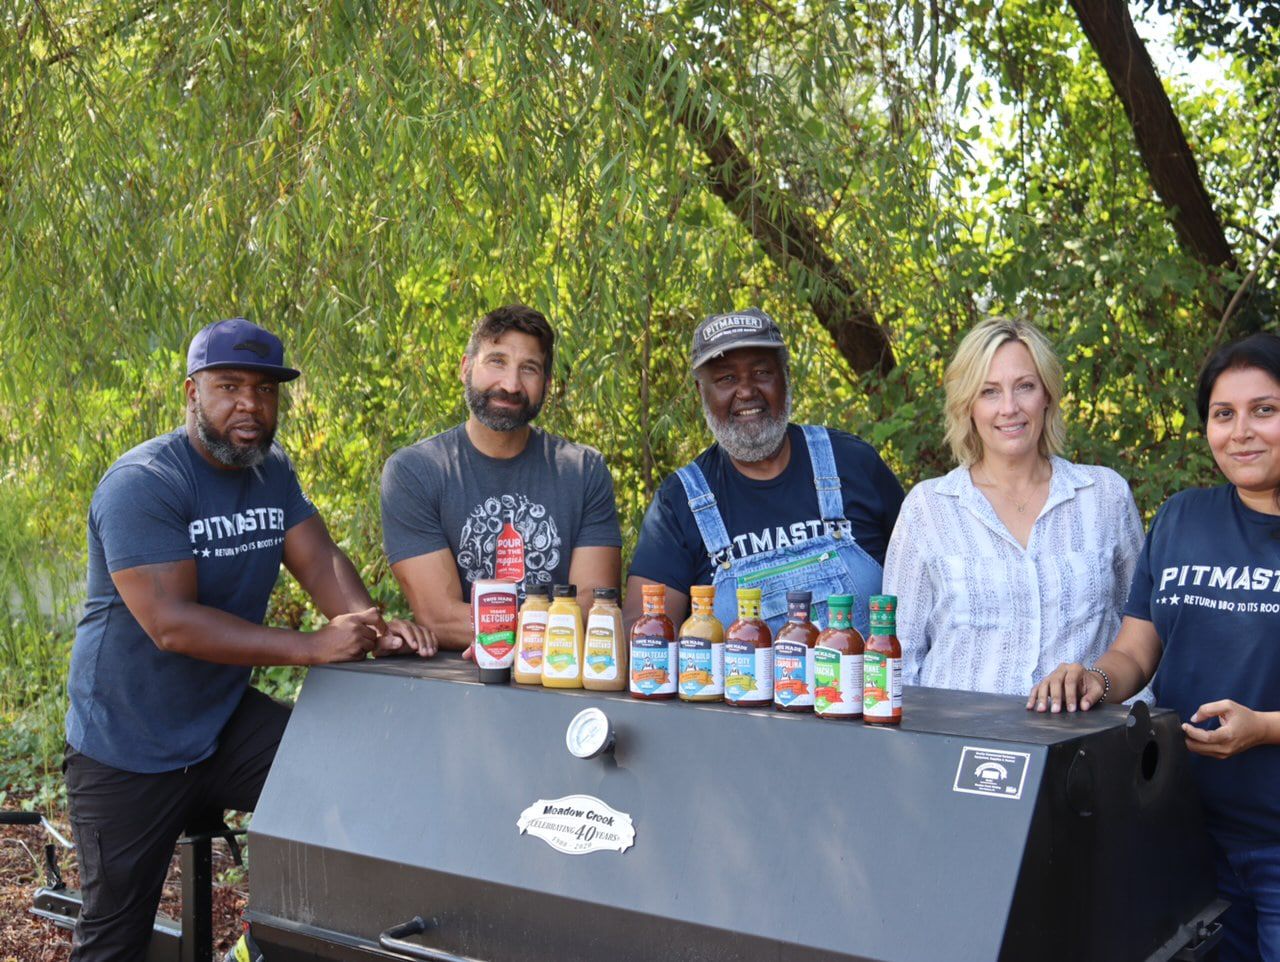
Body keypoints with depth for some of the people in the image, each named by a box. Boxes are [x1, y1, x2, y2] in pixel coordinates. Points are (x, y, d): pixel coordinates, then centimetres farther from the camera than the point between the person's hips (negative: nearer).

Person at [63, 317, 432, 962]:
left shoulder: (272, 469, 4)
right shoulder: (142, 484, -21)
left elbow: (318, 560, -4)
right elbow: (172, 623, -29)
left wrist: (372, 630, -25)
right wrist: (314, 646, -32)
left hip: (227, 721, 6)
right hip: (131, 750, -6)